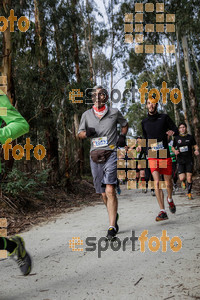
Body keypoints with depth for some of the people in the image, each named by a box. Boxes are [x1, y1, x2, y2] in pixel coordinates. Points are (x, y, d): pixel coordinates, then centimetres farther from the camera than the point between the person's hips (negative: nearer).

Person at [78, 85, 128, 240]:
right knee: (104, 193, 8)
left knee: (110, 190, -18)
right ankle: (114, 215, 35)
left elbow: (125, 124, 25)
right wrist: (87, 133, -4)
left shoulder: (114, 112, 7)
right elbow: (80, 133, 18)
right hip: (95, 155, 3)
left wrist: (123, 136, 7)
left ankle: (112, 227, -13)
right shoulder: (87, 114, 11)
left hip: (111, 153, -3)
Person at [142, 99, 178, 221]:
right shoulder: (144, 122, 11)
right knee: (157, 182, -13)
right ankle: (162, 212, -13)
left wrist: (172, 132, -17)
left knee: (168, 182, 11)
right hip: (152, 156, 1)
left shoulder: (164, 117, 4)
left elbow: (176, 130, 5)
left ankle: (170, 199, 43)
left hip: (165, 155, 0)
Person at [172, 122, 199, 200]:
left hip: (189, 160, 0)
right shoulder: (176, 138, 4)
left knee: (189, 178, -5)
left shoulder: (190, 137, 3)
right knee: (182, 178, -9)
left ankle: (189, 193, 14)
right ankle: (183, 182, 30)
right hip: (180, 161, 0)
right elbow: (173, 147, 14)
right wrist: (175, 151, -8)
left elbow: (195, 145, 11)